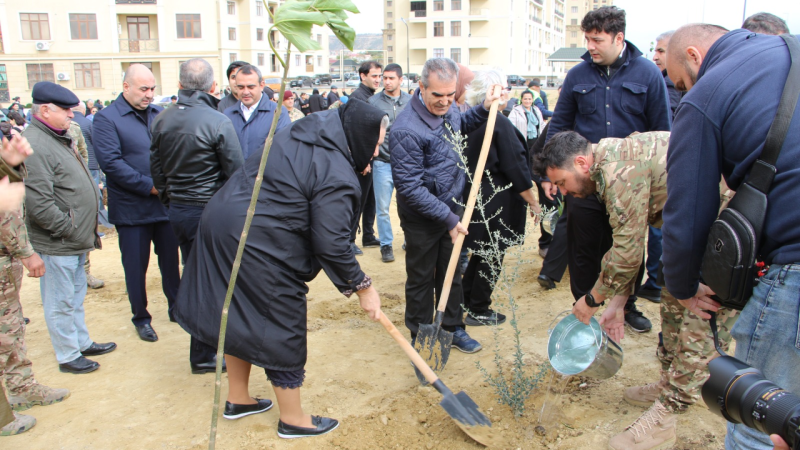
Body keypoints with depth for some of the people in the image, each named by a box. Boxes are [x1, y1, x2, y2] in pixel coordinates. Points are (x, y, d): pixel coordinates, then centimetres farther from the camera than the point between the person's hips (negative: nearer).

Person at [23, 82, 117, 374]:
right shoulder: (34, 145, -20)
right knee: (61, 303, 4)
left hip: (74, 241, 10)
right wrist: (68, 229, -18)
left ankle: (82, 342, 36)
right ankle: (68, 356, 17)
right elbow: (38, 202, -26)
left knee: (76, 295, 22)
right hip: (56, 245, -10)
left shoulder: (57, 139, 14)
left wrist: (83, 232, 17)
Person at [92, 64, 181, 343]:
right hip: (132, 209, -4)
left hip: (166, 203, 4)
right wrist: (149, 185, -19)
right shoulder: (106, 119, -7)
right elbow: (110, 162, -16)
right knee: (136, 266, 8)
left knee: (170, 260, 14)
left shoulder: (159, 114, 8)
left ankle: (176, 308, 30)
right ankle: (141, 318, 24)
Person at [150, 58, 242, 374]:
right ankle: (204, 356, 13)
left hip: (177, 210, 7)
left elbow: (156, 169, 10)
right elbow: (236, 172, -14)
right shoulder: (218, 122, -17)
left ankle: (202, 343, 35)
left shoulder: (161, 121, 2)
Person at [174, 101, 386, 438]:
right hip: (259, 246, -10)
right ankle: (292, 419, 25)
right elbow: (331, 246, -19)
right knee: (282, 327, 6)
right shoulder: (337, 176, -19)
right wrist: (362, 287, -7)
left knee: (240, 315, 22)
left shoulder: (302, 133, 8)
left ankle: (237, 399, 41)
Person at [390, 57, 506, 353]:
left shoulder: (447, 110, -2)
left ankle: (453, 328, 36)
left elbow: (461, 125, 25)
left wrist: (484, 108, 6)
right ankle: (420, 337, 29)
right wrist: (447, 218, -24)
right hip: (422, 218, -7)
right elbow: (410, 188, -26)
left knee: (452, 273, 19)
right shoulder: (406, 130, -27)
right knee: (421, 279, 10)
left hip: (452, 208, 7)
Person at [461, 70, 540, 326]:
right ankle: (478, 312, 17)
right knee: (492, 256, 6)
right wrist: (533, 201, -9)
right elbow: (515, 166, -17)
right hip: (495, 202, -8)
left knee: (481, 252, 22)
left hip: (472, 197, 8)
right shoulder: (499, 122, -19)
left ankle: (466, 299, 33)